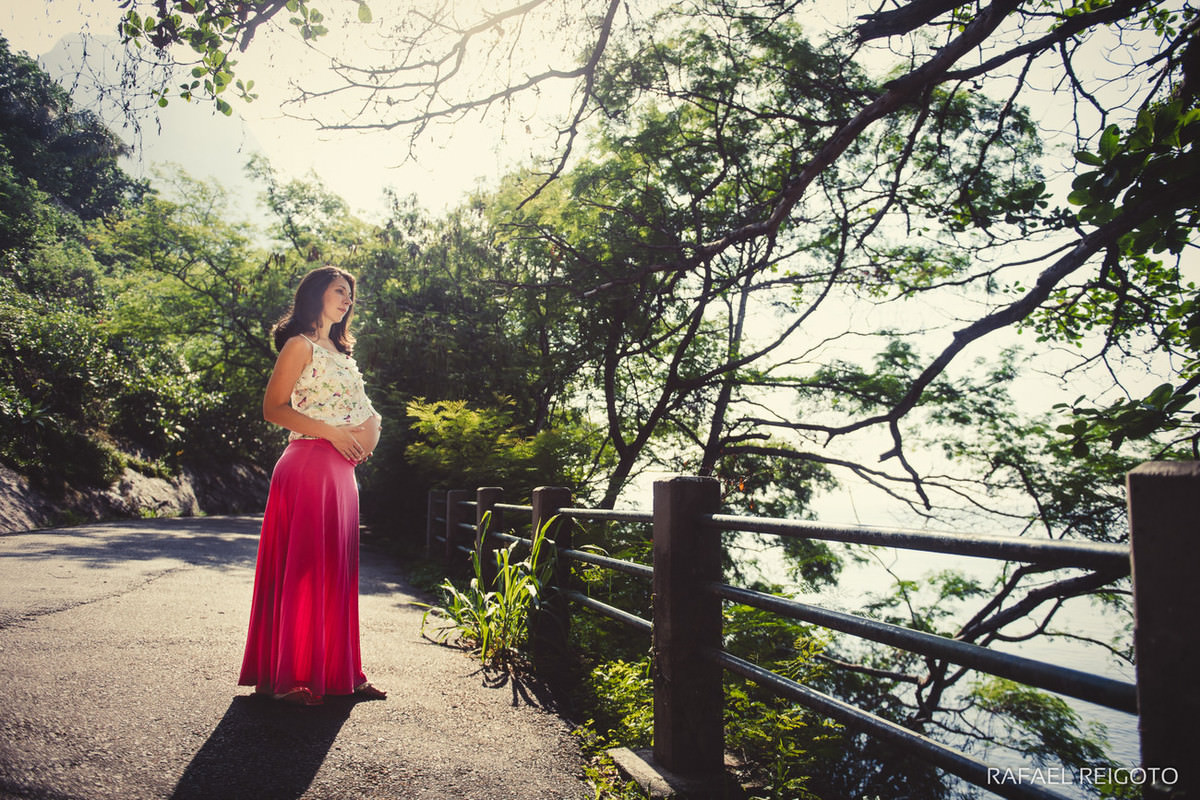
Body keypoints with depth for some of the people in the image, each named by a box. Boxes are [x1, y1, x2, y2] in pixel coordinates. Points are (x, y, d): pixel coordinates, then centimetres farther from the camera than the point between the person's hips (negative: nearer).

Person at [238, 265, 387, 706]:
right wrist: (330, 432, -18)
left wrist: (371, 425, 3)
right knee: (303, 567, -5)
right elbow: (273, 408, -11)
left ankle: (339, 671, 17)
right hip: (308, 465, -8)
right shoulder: (300, 345, -2)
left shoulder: (341, 352, 22)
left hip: (341, 470, 8)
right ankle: (290, 678, 4)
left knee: (337, 569, 9)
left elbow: (358, 409, 26)